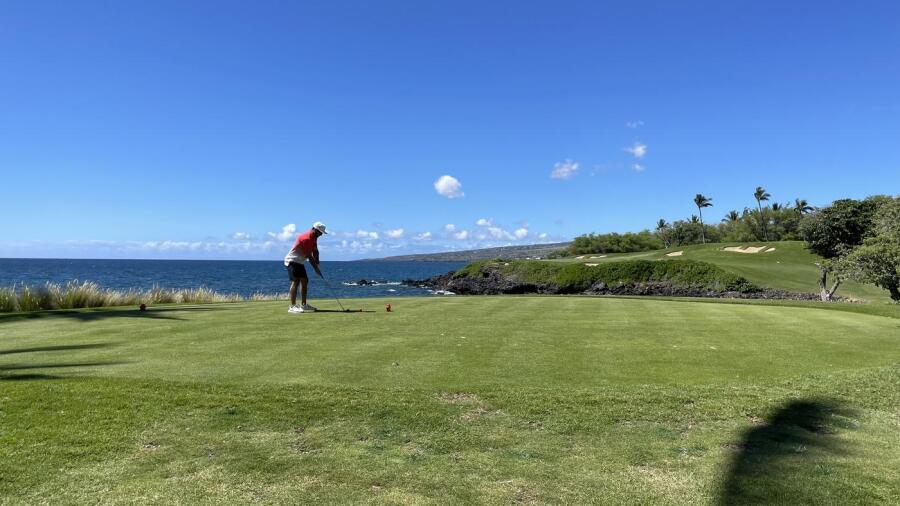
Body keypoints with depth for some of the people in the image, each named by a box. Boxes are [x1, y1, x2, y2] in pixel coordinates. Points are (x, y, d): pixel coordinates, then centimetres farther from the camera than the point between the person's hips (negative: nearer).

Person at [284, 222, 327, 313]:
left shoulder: (313, 238, 8)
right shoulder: (306, 238, -24)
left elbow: (315, 252, 7)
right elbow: (309, 256, -22)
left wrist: (317, 265, -4)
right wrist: (316, 268, -15)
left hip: (299, 262, 10)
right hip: (292, 261, -10)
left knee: (305, 281, 10)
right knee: (295, 281, -17)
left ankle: (303, 305, 15)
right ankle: (292, 307, -20)